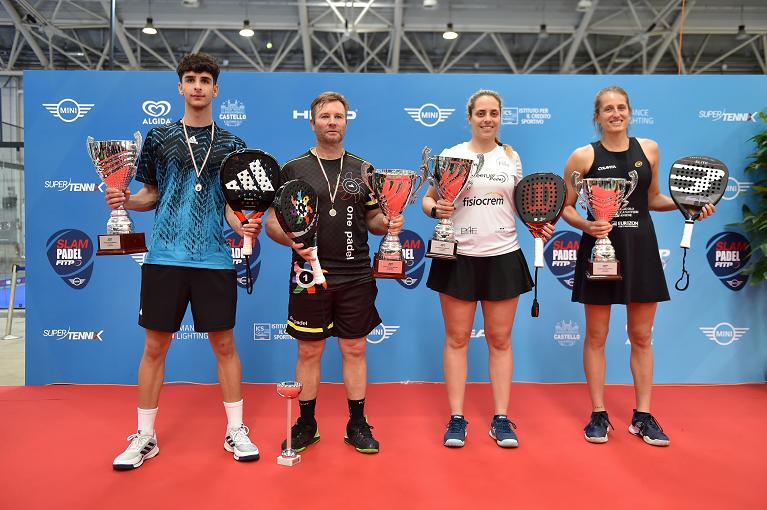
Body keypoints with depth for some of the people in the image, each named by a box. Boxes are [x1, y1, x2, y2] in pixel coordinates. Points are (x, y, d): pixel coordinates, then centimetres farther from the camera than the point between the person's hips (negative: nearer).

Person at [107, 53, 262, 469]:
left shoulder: (231, 144, 7)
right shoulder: (159, 138, 8)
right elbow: (151, 194, 13)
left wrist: (243, 225, -13)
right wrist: (126, 200, -7)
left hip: (215, 259, 0)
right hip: (165, 256, 1)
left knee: (224, 344, 6)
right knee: (155, 345, 7)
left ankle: (236, 430, 21)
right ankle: (145, 436, 23)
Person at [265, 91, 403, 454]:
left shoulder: (363, 169, 9)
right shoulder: (293, 169, 2)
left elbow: (373, 218, 13)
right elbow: (272, 222, 1)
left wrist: (388, 224, -8)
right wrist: (293, 240, -19)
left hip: (356, 276, 2)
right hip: (310, 274, -1)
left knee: (355, 349, 9)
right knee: (309, 351, 8)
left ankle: (357, 424, 24)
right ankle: (306, 424, 25)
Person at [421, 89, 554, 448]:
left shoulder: (511, 156, 10)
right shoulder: (451, 155, 3)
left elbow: (521, 203, 17)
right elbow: (427, 199, 6)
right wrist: (436, 209, -16)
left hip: (503, 256, 2)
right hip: (458, 257, -1)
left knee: (500, 340, 6)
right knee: (457, 338, 3)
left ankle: (501, 419, 17)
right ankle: (456, 418, 14)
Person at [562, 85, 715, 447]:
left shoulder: (649, 149, 7)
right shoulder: (583, 156, -4)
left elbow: (653, 199, 17)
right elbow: (565, 207, -1)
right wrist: (586, 225, -19)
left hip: (641, 249, 3)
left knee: (641, 337, 9)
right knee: (596, 336, 4)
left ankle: (643, 416, 22)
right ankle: (599, 415, 18)